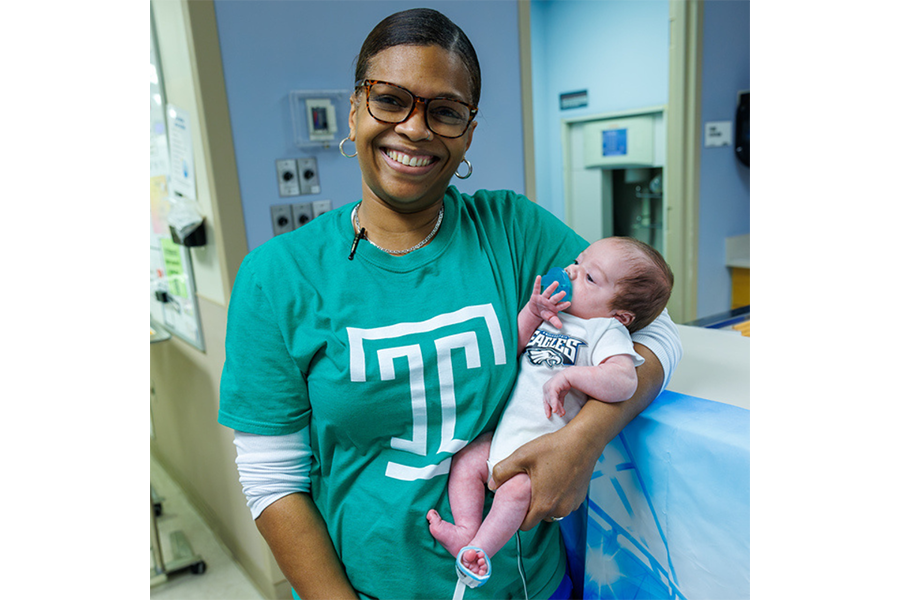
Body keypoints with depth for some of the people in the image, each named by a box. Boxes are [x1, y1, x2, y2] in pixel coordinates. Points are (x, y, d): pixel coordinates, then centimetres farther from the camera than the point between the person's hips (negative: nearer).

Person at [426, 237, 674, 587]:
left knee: (516, 489, -26)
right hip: (504, 432, 8)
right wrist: (532, 313, -1)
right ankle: (466, 530, 1)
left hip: (544, 446, -7)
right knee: (466, 463, -3)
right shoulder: (553, 314, 13)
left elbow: (625, 382, -23)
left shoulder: (608, 331, -8)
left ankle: (480, 549, -14)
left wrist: (568, 376, -28)